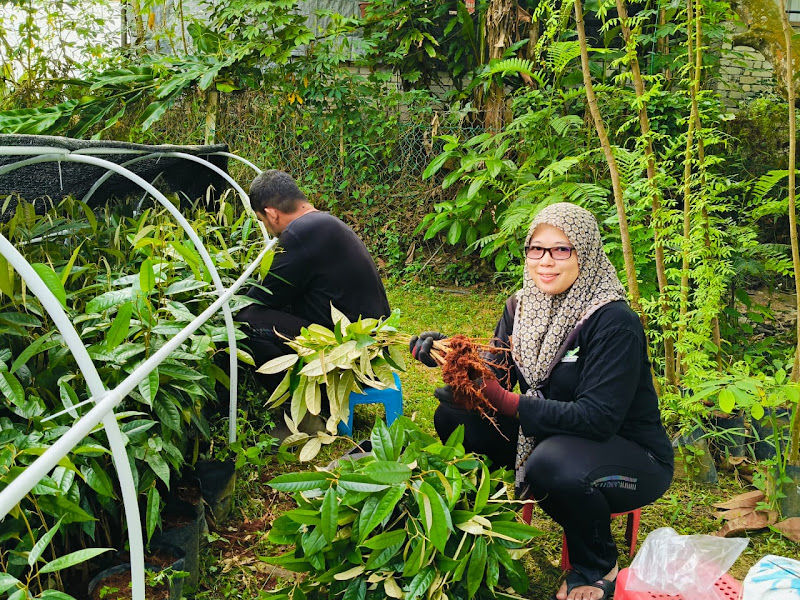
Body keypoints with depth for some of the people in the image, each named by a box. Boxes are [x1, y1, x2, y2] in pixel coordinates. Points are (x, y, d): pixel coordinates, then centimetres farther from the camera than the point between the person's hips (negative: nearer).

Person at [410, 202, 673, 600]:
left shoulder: (614, 321, -23)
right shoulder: (522, 306, -2)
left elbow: (599, 417, -29)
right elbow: (495, 375, -4)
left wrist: (507, 403, -36)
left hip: (631, 454, -6)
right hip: (549, 437, 6)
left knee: (554, 464, -37)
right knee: (454, 416, -9)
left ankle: (598, 568, -5)